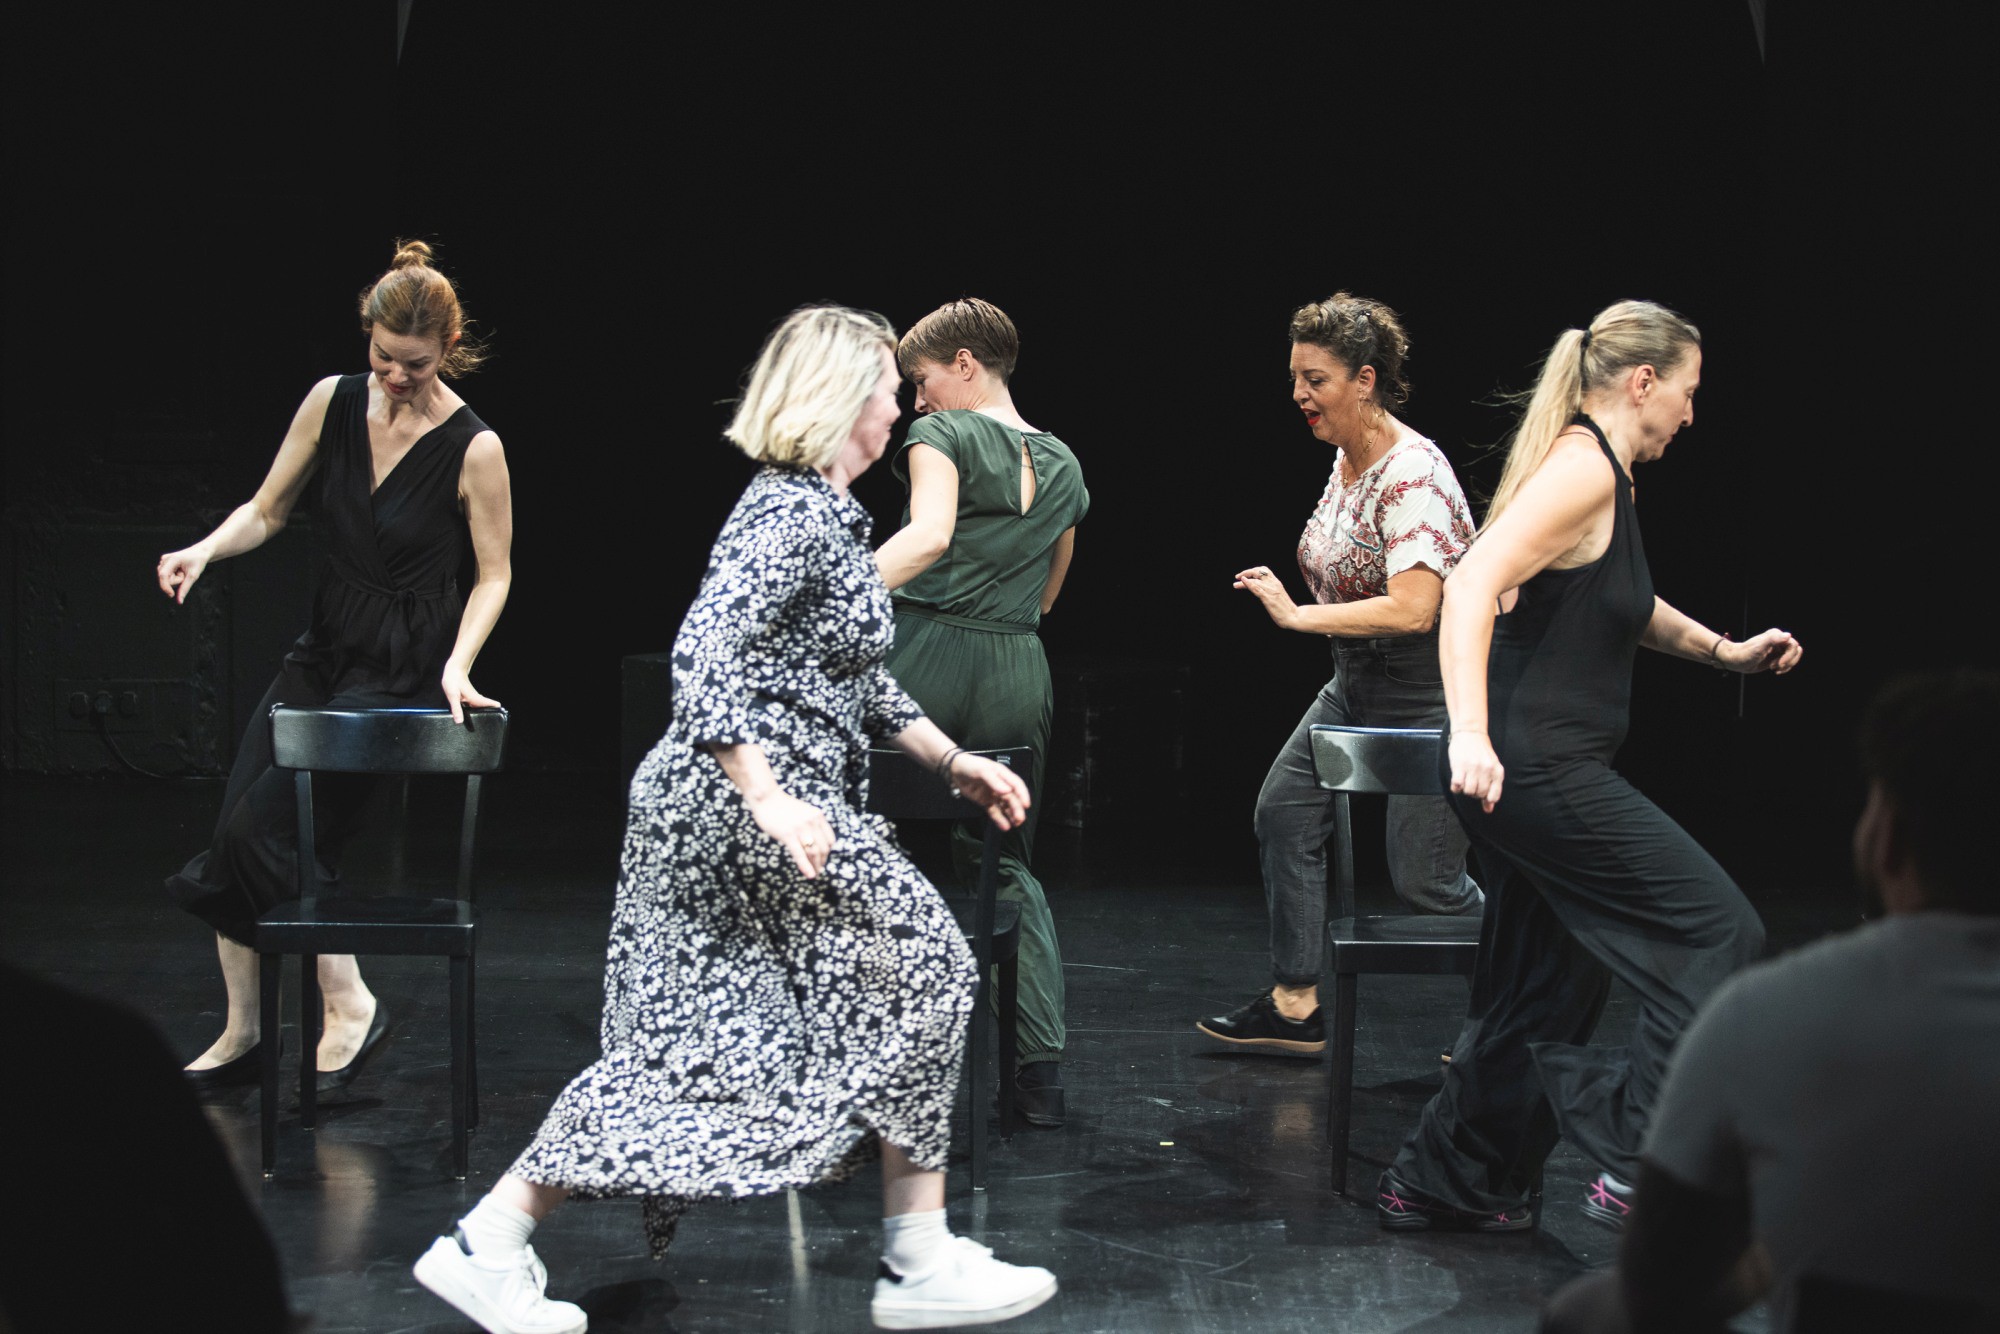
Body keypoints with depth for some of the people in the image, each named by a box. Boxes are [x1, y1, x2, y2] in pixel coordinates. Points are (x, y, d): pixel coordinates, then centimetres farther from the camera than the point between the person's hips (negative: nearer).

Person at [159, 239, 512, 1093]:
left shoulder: (473, 449, -14)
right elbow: (268, 511, 7)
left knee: (263, 827, -17)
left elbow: (494, 575, -4)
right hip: (325, 651, 6)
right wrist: (207, 549, -12)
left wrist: (458, 666, -17)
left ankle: (348, 1005, -3)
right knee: (234, 825, -3)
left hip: (404, 671, -6)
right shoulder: (333, 402, -2)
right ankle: (243, 1032, 11)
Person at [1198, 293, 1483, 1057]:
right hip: (1357, 686, 10)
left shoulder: (1413, 476, -24)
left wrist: (1298, 616, -25)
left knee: (1423, 878, -7)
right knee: (1284, 813, 10)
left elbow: (1411, 609, -31)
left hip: (1431, 696, -10)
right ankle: (1295, 1008, 18)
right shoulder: (1346, 458, 5)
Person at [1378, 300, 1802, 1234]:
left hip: (1537, 771, 10)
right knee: (1717, 932, -8)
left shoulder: (1605, 475, 16)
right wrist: (1470, 732, -39)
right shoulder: (1583, 469, -15)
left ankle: (1440, 1186, 26)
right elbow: (1472, 585, -29)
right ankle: (1645, 1170, -10)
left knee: (1543, 992, 16)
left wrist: (1723, 650, 37)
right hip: (1536, 768, -10)